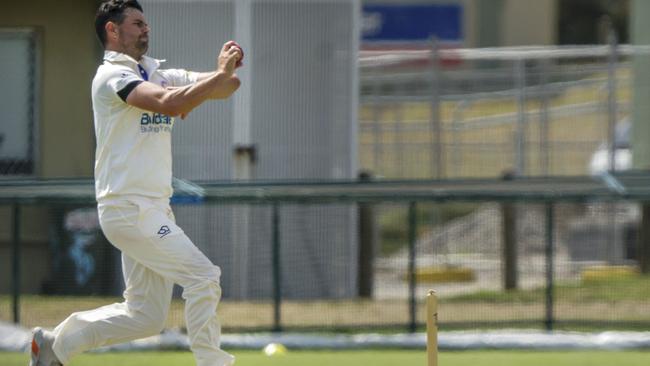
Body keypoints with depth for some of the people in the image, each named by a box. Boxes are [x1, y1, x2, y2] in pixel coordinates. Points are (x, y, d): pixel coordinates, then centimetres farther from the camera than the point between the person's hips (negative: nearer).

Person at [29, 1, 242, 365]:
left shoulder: (157, 74, 17)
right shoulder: (113, 76, -9)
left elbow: (219, 87, 9)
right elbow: (169, 103, -25)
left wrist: (227, 71, -14)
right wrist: (220, 75, -19)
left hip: (153, 210, 9)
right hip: (129, 209, -9)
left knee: (146, 316, 11)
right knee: (202, 276, -15)